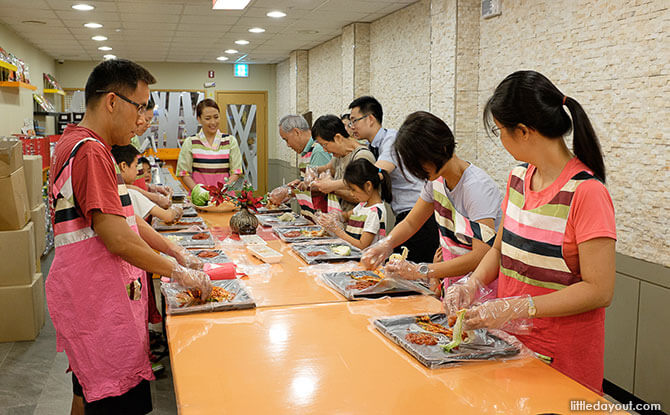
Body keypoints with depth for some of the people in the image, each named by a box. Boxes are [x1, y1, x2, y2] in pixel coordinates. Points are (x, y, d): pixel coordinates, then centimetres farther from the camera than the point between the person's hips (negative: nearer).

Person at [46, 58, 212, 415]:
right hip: (100, 305, -11)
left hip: (93, 297, 11)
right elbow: (118, 239, -24)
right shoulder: (90, 151, -20)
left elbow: (123, 216, 18)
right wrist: (179, 273, -13)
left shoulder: (78, 144, 15)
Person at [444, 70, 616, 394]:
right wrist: (474, 283, -7)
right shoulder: (518, 177, 3)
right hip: (509, 338, 7)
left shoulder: (586, 192, -20)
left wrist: (516, 307, -25)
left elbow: (599, 290, -20)